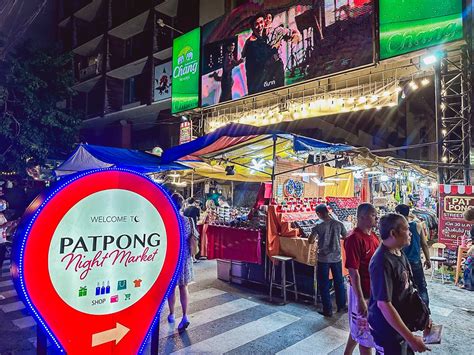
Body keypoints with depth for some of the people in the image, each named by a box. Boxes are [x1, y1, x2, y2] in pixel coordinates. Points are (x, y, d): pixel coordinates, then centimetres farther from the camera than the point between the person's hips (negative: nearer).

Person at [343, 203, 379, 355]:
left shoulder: (373, 236, 4)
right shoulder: (354, 239, -23)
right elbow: (353, 272, -22)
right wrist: (360, 299, -21)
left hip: (374, 290, 8)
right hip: (362, 291, -8)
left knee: (358, 327, 22)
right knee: (365, 331, 9)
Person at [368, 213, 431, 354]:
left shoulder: (399, 254, 1)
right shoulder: (383, 262, -28)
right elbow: (384, 305, -28)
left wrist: (423, 315, 10)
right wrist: (411, 338, -24)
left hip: (402, 325, 8)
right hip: (388, 331, -8)